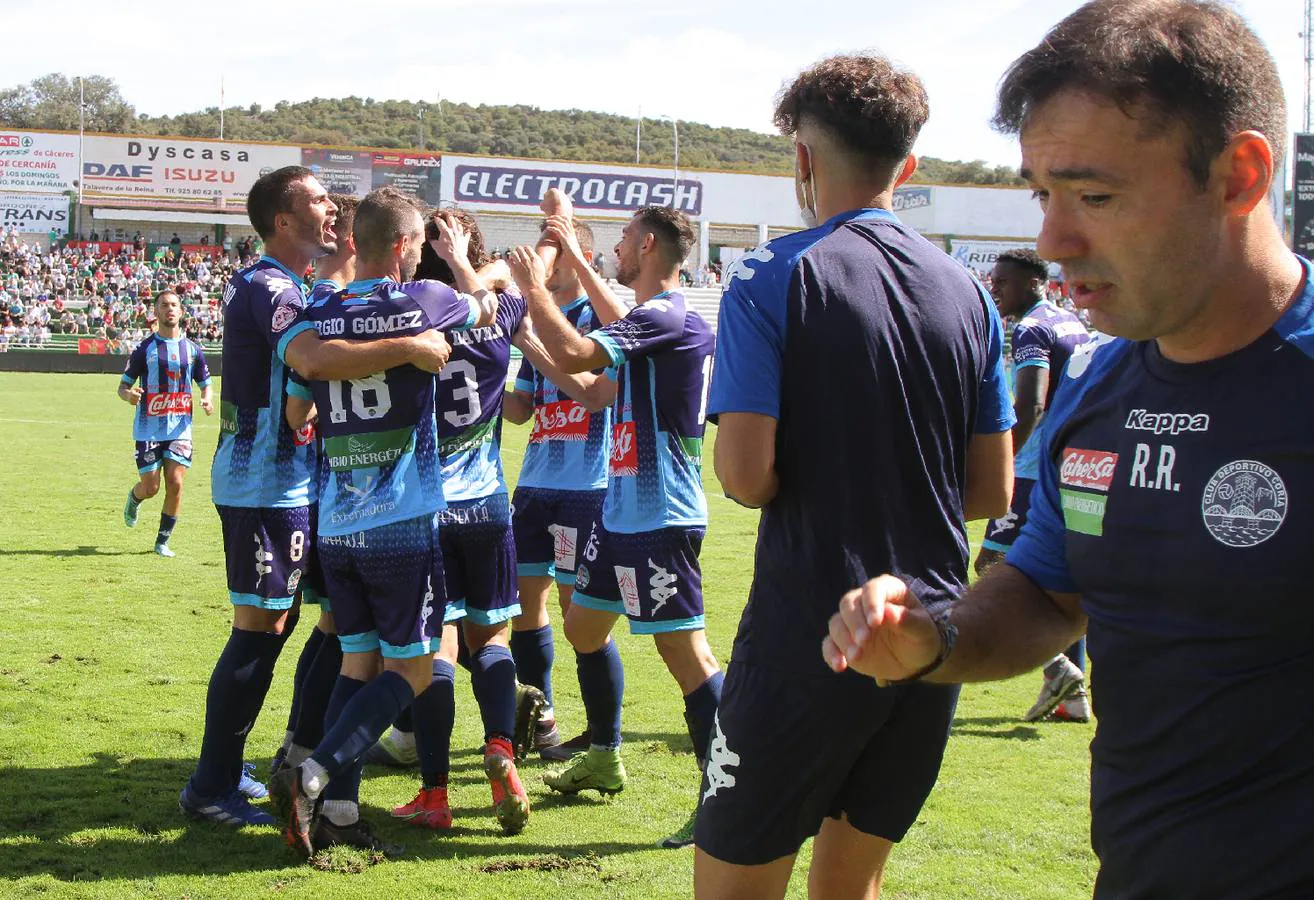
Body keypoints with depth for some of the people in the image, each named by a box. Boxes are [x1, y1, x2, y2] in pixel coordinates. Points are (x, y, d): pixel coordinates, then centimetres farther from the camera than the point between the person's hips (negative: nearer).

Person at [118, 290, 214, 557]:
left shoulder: (192, 349, 7)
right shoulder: (145, 348, -1)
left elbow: (205, 383, 16)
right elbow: (124, 385, 1)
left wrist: (207, 400, -6)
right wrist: (129, 395, -23)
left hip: (180, 427, 2)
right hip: (149, 428, -2)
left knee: (175, 483, -9)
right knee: (150, 487, -1)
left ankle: (163, 540, 6)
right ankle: (133, 498, 37)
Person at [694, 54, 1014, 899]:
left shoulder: (772, 277, -9)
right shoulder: (968, 293, 6)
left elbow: (746, 473, -16)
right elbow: (993, 491, 8)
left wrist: (810, 489, 6)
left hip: (809, 633, -6)